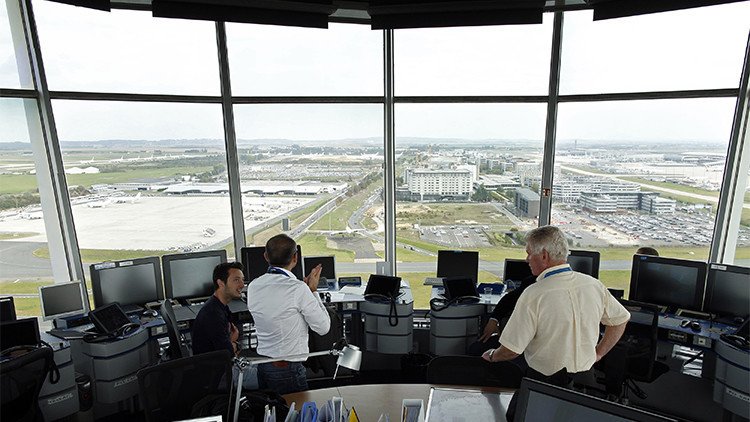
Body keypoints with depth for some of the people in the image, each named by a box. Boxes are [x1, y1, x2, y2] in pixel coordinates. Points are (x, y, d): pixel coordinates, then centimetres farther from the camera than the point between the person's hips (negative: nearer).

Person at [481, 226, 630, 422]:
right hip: (585, 378, 6)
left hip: (545, 381, -5)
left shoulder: (534, 294, -23)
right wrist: (597, 353, 18)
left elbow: (511, 349, -18)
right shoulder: (594, 285, -5)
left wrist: (492, 356, 2)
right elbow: (620, 320, 12)